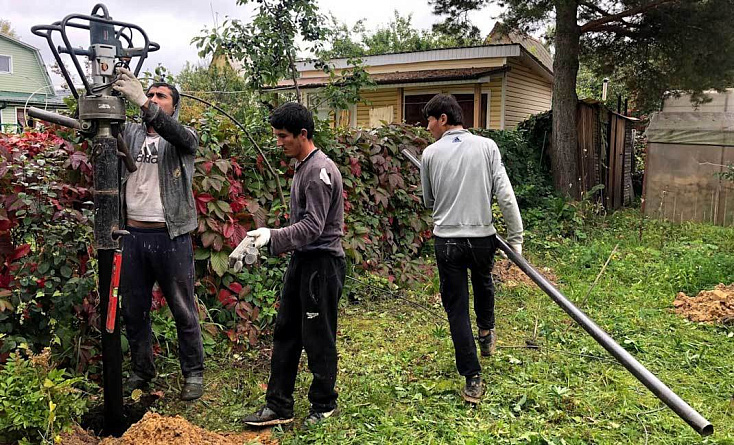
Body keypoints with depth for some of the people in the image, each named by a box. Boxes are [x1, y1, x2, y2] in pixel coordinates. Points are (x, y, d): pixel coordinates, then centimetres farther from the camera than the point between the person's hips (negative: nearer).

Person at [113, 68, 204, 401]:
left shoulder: (183, 137, 1)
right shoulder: (129, 133, 11)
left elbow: (181, 136, -22)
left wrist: (142, 101, -34)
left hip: (170, 236, -4)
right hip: (132, 234, 4)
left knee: (183, 310, 4)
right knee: (133, 310, 14)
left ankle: (193, 373, 18)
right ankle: (142, 370, 31)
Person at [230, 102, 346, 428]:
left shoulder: (320, 170, -17)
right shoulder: (302, 167, 13)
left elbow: (313, 226, -23)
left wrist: (273, 236, -28)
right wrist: (266, 241, 18)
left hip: (322, 262, -10)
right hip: (301, 259, 10)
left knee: (318, 338, 2)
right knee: (285, 332, 12)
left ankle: (324, 405, 21)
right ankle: (279, 406, 22)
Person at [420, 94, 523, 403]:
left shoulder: (431, 153, -3)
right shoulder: (487, 146, -3)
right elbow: (505, 194, -7)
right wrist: (516, 237, -1)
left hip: (447, 241, -1)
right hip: (482, 237, 2)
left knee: (457, 309, 7)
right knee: (483, 284, 32)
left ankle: (473, 380, 9)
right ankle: (487, 333, 52)